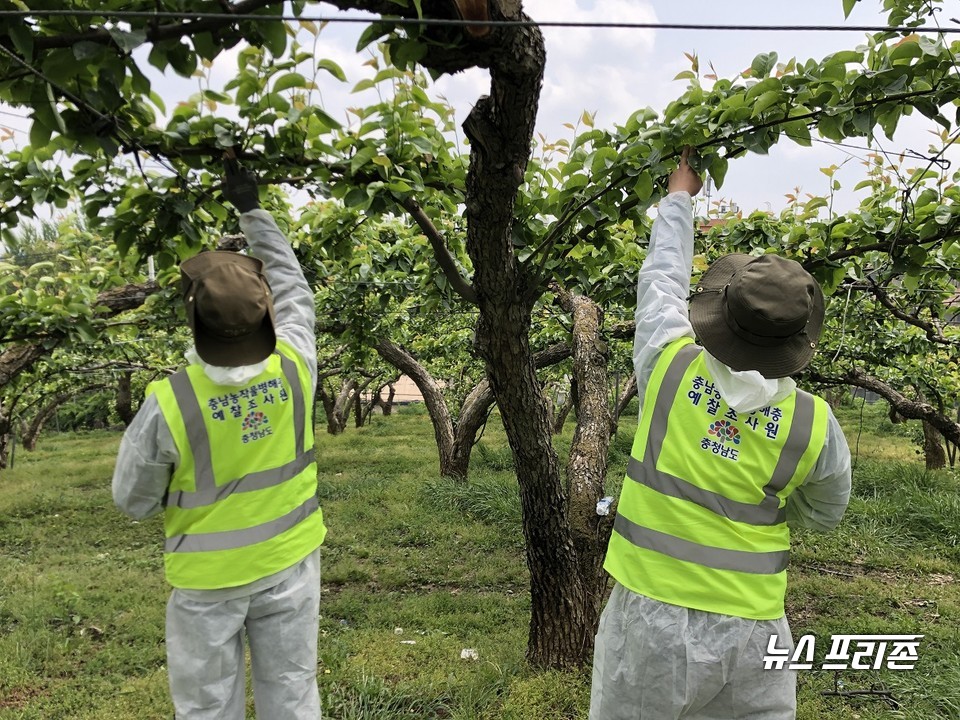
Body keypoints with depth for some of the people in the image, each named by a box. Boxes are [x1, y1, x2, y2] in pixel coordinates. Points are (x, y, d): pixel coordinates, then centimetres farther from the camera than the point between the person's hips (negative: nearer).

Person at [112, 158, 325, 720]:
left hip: (208, 578, -2)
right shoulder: (295, 369, -16)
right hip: (290, 564, 2)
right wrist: (253, 211, 10)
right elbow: (295, 291, 4)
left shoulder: (168, 403, -23)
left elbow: (134, 502, -8)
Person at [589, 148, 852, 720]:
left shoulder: (669, 366, -12)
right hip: (749, 630, 0)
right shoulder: (814, 423, -10)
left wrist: (680, 193, 21)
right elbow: (824, 515, 8)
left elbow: (662, 275, 6)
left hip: (649, 616, 0)